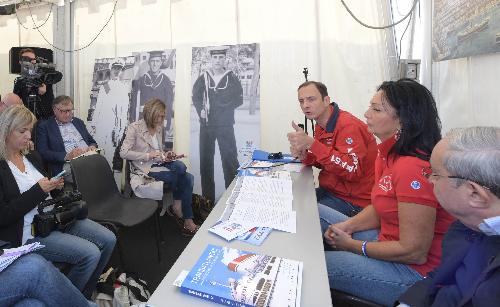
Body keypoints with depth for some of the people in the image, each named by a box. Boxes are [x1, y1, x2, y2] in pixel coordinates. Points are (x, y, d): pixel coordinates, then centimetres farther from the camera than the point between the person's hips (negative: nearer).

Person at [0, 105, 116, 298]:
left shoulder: (32, 157, 12)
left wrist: (55, 186, 1)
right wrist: (38, 191, -18)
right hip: (30, 232, -7)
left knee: (108, 239, -5)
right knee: (90, 254, -22)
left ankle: (84, 295, 14)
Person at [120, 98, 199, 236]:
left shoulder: (158, 128, 13)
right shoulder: (135, 128, -6)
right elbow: (123, 152, -12)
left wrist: (165, 156, -1)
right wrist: (148, 155, -20)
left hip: (158, 164, 6)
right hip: (145, 169, -6)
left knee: (188, 178, -20)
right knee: (179, 175, -25)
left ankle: (188, 221, -14)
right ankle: (176, 204, 1)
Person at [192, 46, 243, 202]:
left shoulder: (232, 78, 2)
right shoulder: (203, 78, 7)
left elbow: (239, 100, 2)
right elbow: (195, 97, 13)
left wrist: (225, 106, -11)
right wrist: (200, 110, -4)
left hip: (225, 125, -2)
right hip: (206, 125, 3)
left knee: (230, 159, -5)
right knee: (205, 160, 6)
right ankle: (208, 198, 18)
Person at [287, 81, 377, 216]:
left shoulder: (348, 125, -21)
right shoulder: (321, 126, 6)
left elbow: (352, 170, -32)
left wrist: (311, 143, -34)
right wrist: (304, 156, -9)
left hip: (352, 200, -8)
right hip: (330, 190, 8)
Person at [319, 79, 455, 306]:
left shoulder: (413, 168, -29)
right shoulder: (390, 155, 0)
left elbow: (414, 252, -25)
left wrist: (353, 245, -14)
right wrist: (347, 226, -5)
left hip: (411, 270, -9)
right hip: (388, 241, 9)